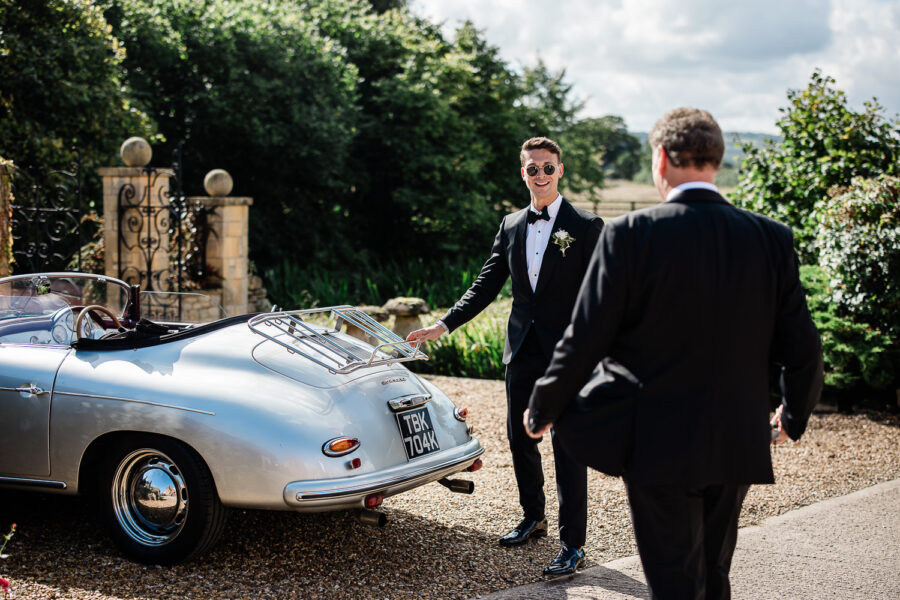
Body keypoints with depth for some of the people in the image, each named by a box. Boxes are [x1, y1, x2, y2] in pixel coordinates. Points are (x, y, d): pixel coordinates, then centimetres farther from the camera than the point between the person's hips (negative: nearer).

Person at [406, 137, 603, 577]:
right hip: (522, 351, 6)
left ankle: (572, 544, 6)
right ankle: (533, 518, 36)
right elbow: (486, 285, 12)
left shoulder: (585, 227, -6)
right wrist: (443, 326, 3)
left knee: (568, 448, -3)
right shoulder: (511, 226, 10)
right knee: (519, 439, 16)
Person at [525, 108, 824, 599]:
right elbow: (803, 351, 1)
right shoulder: (772, 239, -2)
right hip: (738, 445, 4)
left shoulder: (630, 234, -13)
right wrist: (793, 415, 21)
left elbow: (584, 342, -11)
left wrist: (541, 410, 6)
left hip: (660, 448, -4)